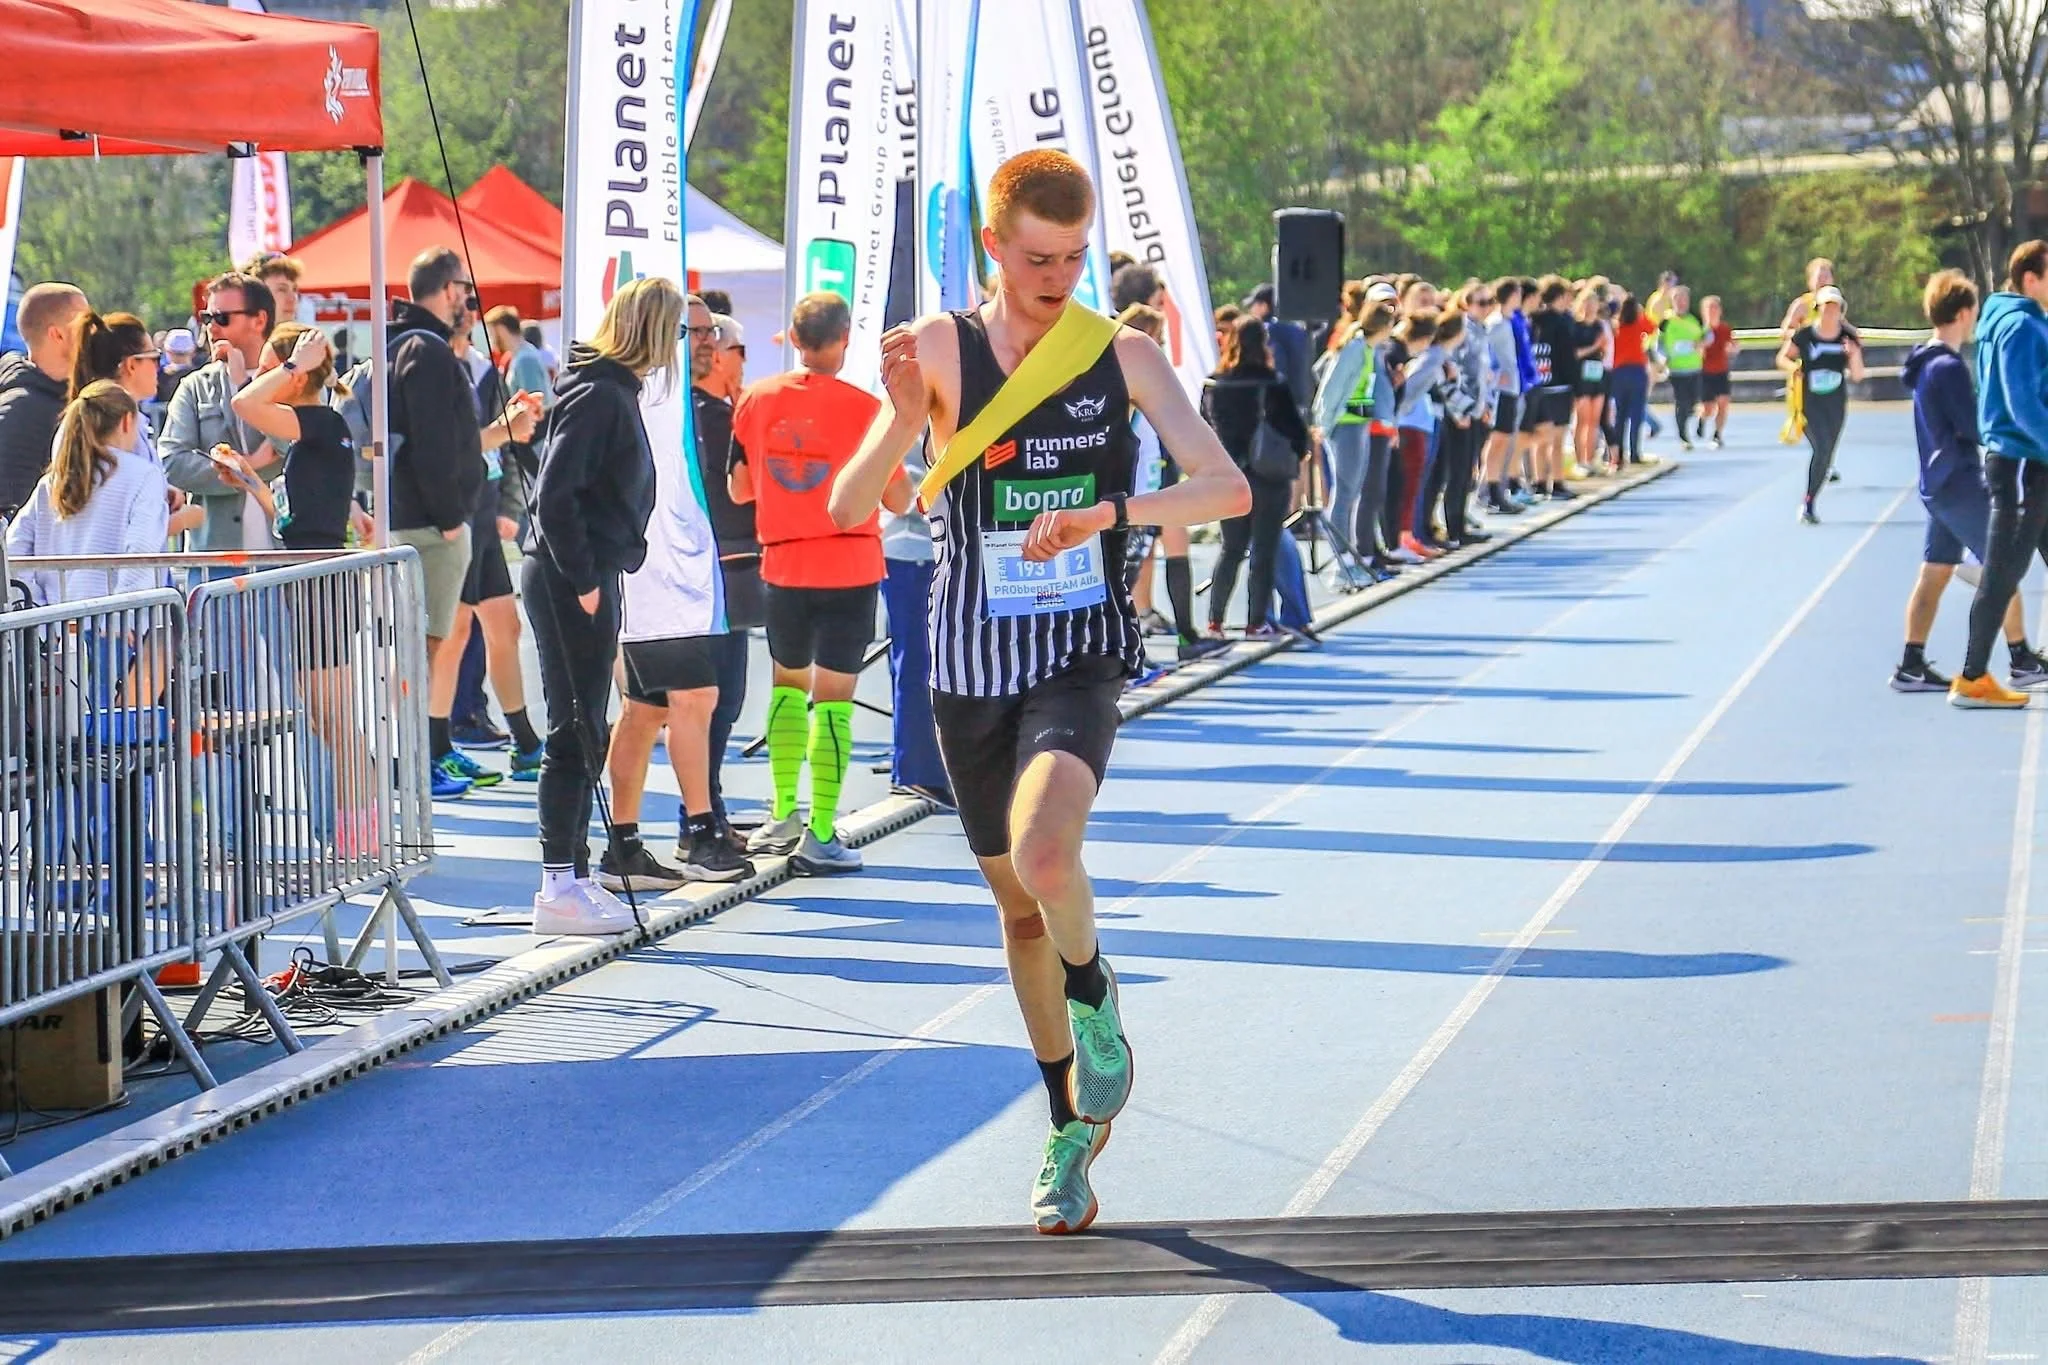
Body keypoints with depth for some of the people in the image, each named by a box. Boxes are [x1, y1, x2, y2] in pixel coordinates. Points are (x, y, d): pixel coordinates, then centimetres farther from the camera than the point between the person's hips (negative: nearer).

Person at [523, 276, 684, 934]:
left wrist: (597, 575, 13)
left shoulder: (616, 391, 15)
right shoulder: (599, 395, -16)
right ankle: (559, 888, -4)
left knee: (584, 734, 14)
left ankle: (570, 874, 21)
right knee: (577, 734, -7)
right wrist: (582, 580, -20)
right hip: (571, 582, -10)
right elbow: (557, 494, -22)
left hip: (590, 577, 10)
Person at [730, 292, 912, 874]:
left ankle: (783, 816, 23)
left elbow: (739, 489, 8)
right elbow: (898, 500, -3)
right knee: (833, 697, -3)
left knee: (789, 683, 22)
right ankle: (820, 836, -4)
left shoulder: (755, 400, 0)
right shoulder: (865, 408, -10)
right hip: (850, 567, -3)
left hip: (783, 565, 3)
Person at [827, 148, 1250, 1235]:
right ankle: (1072, 1129, 30)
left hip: (1079, 663, -2)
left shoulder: (1125, 357, -4)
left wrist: (1109, 512, -26)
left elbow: (1227, 488, -10)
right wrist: (902, 415, -29)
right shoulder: (939, 349, -4)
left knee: (1042, 850, -29)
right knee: (1018, 904, 13)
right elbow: (849, 508, -10)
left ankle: (1096, 1010, 1)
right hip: (971, 668, 2)